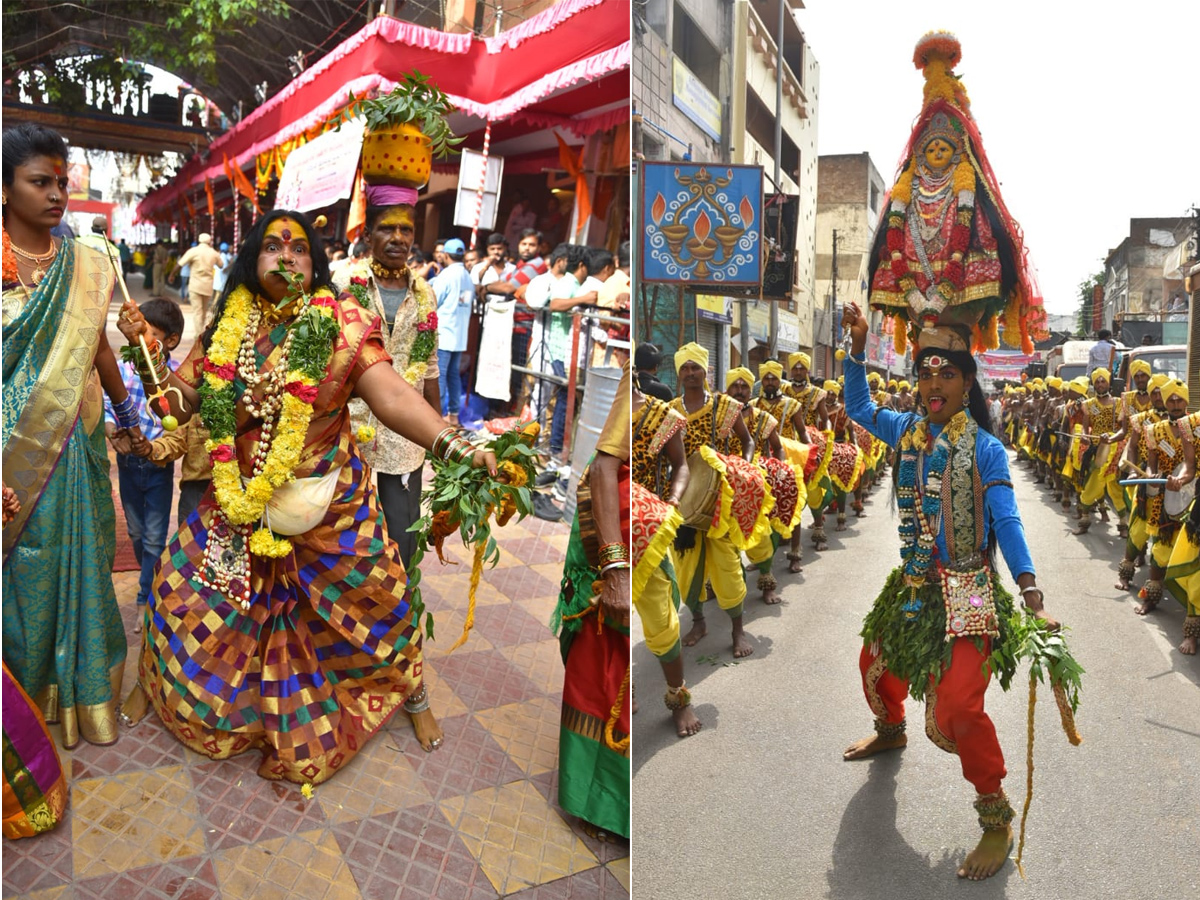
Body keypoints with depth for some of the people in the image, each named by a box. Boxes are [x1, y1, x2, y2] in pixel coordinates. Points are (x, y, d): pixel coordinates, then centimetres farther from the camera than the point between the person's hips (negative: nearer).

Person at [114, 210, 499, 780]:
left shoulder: (340, 324, -11)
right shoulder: (226, 329, 1)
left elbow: (392, 396, -22)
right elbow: (179, 402, 3)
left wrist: (456, 446, -36)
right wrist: (144, 348, -12)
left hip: (328, 505, -2)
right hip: (239, 504, 3)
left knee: (376, 597, 6)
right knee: (182, 586, 10)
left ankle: (410, 693, 32)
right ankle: (155, 680, 41)